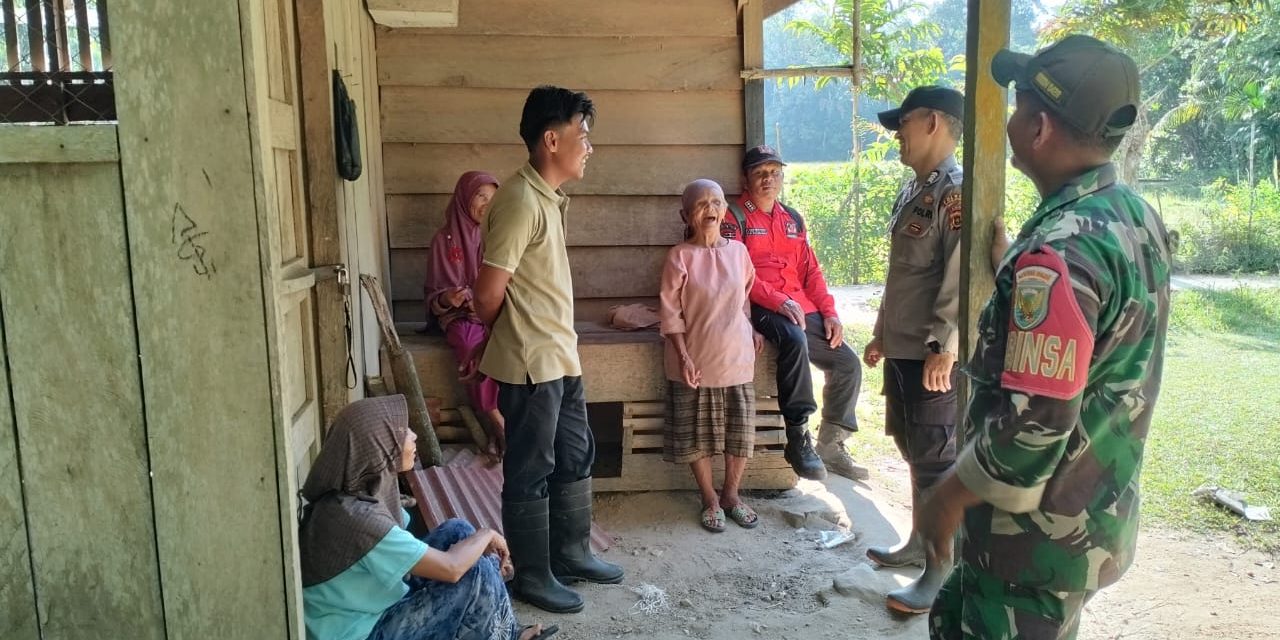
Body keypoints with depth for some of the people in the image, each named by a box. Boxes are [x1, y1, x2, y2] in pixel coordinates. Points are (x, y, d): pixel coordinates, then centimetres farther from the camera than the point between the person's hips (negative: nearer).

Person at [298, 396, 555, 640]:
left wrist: (480, 546, 2)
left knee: (457, 531, 5)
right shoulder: (356, 515, -30)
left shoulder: (367, 490, -2)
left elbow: (415, 548, 12)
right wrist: (486, 535, -8)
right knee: (478, 574, -17)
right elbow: (450, 568, -28)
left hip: (375, 603, 9)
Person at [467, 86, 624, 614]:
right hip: (531, 363, -9)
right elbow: (489, 295, -19)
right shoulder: (521, 201, -20)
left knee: (575, 458, 19)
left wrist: (493, 343, 14)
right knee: (531, 472, 5)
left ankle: (571, 554, 35)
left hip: (560, 357, 9)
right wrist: (500, 342, 0)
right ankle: (532, 576, 21)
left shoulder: (549, 198, 11)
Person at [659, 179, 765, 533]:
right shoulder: (680, 256, -8)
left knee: (740, 433, 10)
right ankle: (710, 499, 25)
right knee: (696, 436, 7)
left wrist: (752, 331, 7)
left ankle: (731, 495, 30)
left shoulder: (739, 251, 3)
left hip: (736, 359, 3)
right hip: (695, 361, -3)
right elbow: (670, 312, -9)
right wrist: (683, 356, -14)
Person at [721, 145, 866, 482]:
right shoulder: (734, 217, 0)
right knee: (794, 339, -37)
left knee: (848, 364, -2)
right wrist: (778, 301, -22)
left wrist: (829, 312, 5)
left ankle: (831, 446, 12)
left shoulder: (792, 219, 20)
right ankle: (798, 439, -29)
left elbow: (810, 270, 18)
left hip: (802, 309, 7)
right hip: (760, 309, -7)